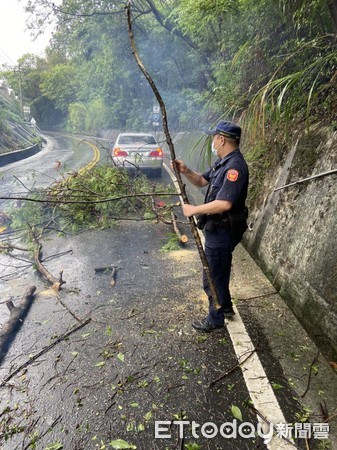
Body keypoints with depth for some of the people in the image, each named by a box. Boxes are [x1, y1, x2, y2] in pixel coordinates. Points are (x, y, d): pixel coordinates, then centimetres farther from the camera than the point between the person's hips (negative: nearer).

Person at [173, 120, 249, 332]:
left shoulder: (235, 166, -24)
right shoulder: (223, 162, 9)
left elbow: (225, 203, -32)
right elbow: (202, 181, 18)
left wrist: (194, 209, -23)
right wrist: (186, 171, -1)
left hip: (222, 232, -10)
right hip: (217, 228, 10)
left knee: (212, 277, 6)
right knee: (219, 271, 25)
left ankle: (215, 320, 27)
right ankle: (226, 307, 46)